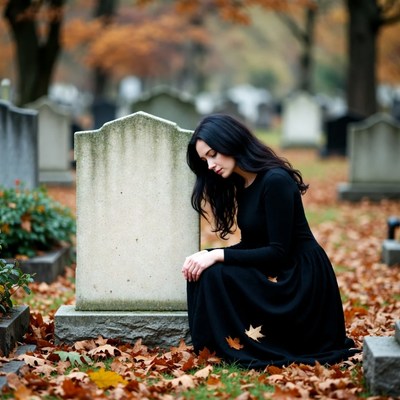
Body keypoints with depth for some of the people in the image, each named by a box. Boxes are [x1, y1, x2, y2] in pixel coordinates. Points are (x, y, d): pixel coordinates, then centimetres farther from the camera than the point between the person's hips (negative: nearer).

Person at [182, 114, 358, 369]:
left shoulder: (275, 181, -19)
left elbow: (278, 252, -21)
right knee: (201, 270, -6)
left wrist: (218, 256, -22)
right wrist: (207, 254, -5)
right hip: (276, 275, 9)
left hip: (304, 284, -9)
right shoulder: (242, 184, 8)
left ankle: (235, 348, -7)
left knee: (215, 276, -22)